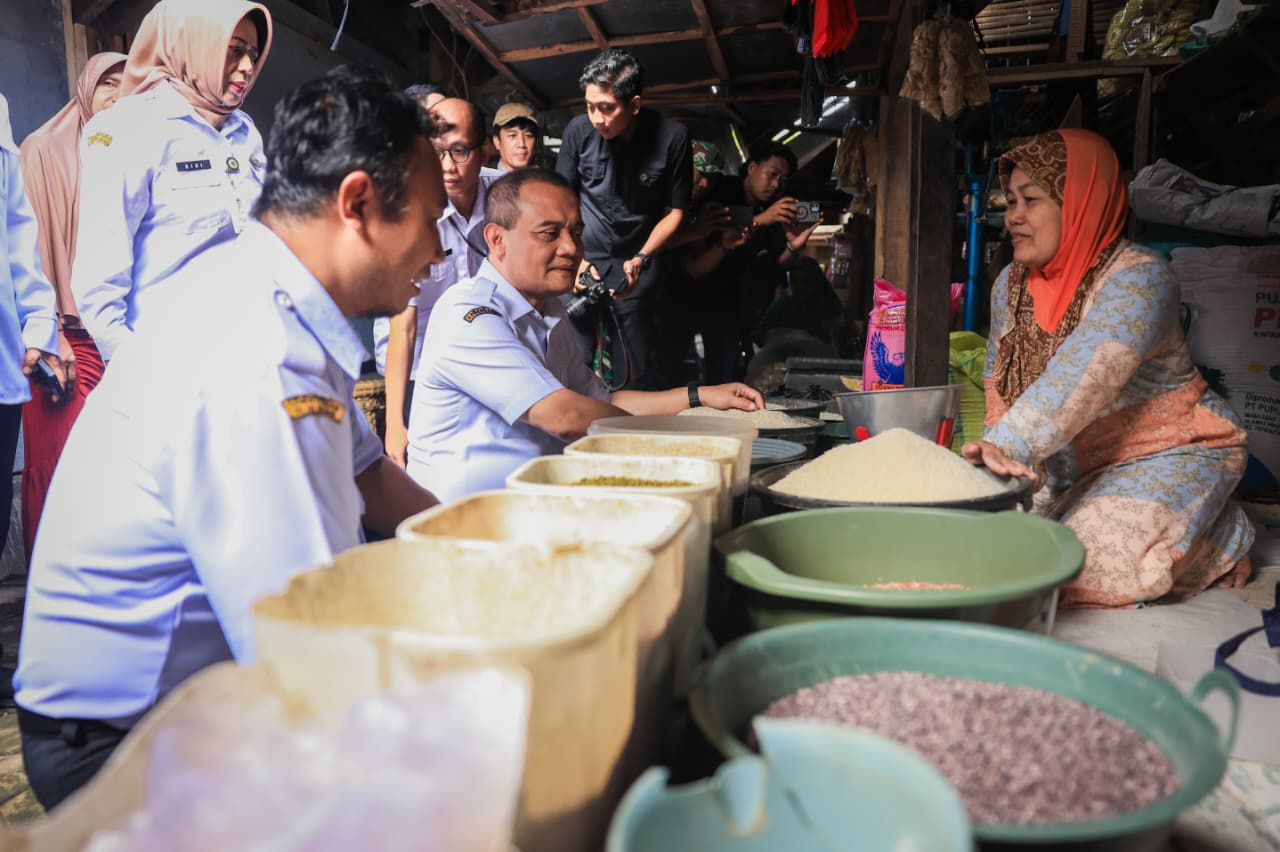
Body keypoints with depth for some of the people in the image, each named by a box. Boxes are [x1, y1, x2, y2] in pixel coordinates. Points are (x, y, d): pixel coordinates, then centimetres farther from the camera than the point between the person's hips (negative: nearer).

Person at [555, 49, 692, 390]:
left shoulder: (672, 138, -10)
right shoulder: (580, 130, -8)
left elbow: (675, 211, -1)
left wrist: (641, 260, -13)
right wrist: (577, 259, -11)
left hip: (639, 258, -1)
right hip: (586, 254, 1)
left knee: (634, 365, -5)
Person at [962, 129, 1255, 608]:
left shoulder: (1139, 277, -22)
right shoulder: (1011, 285, 1)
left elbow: (1085, 376, -37)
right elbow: (1001, 382, 4)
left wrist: (1007, 444, -48)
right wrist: (995, 449, -12)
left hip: (1171, 453, -6)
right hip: (1077, 467, 7)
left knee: (1091, 564, -24)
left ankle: (1220, 537, 7)